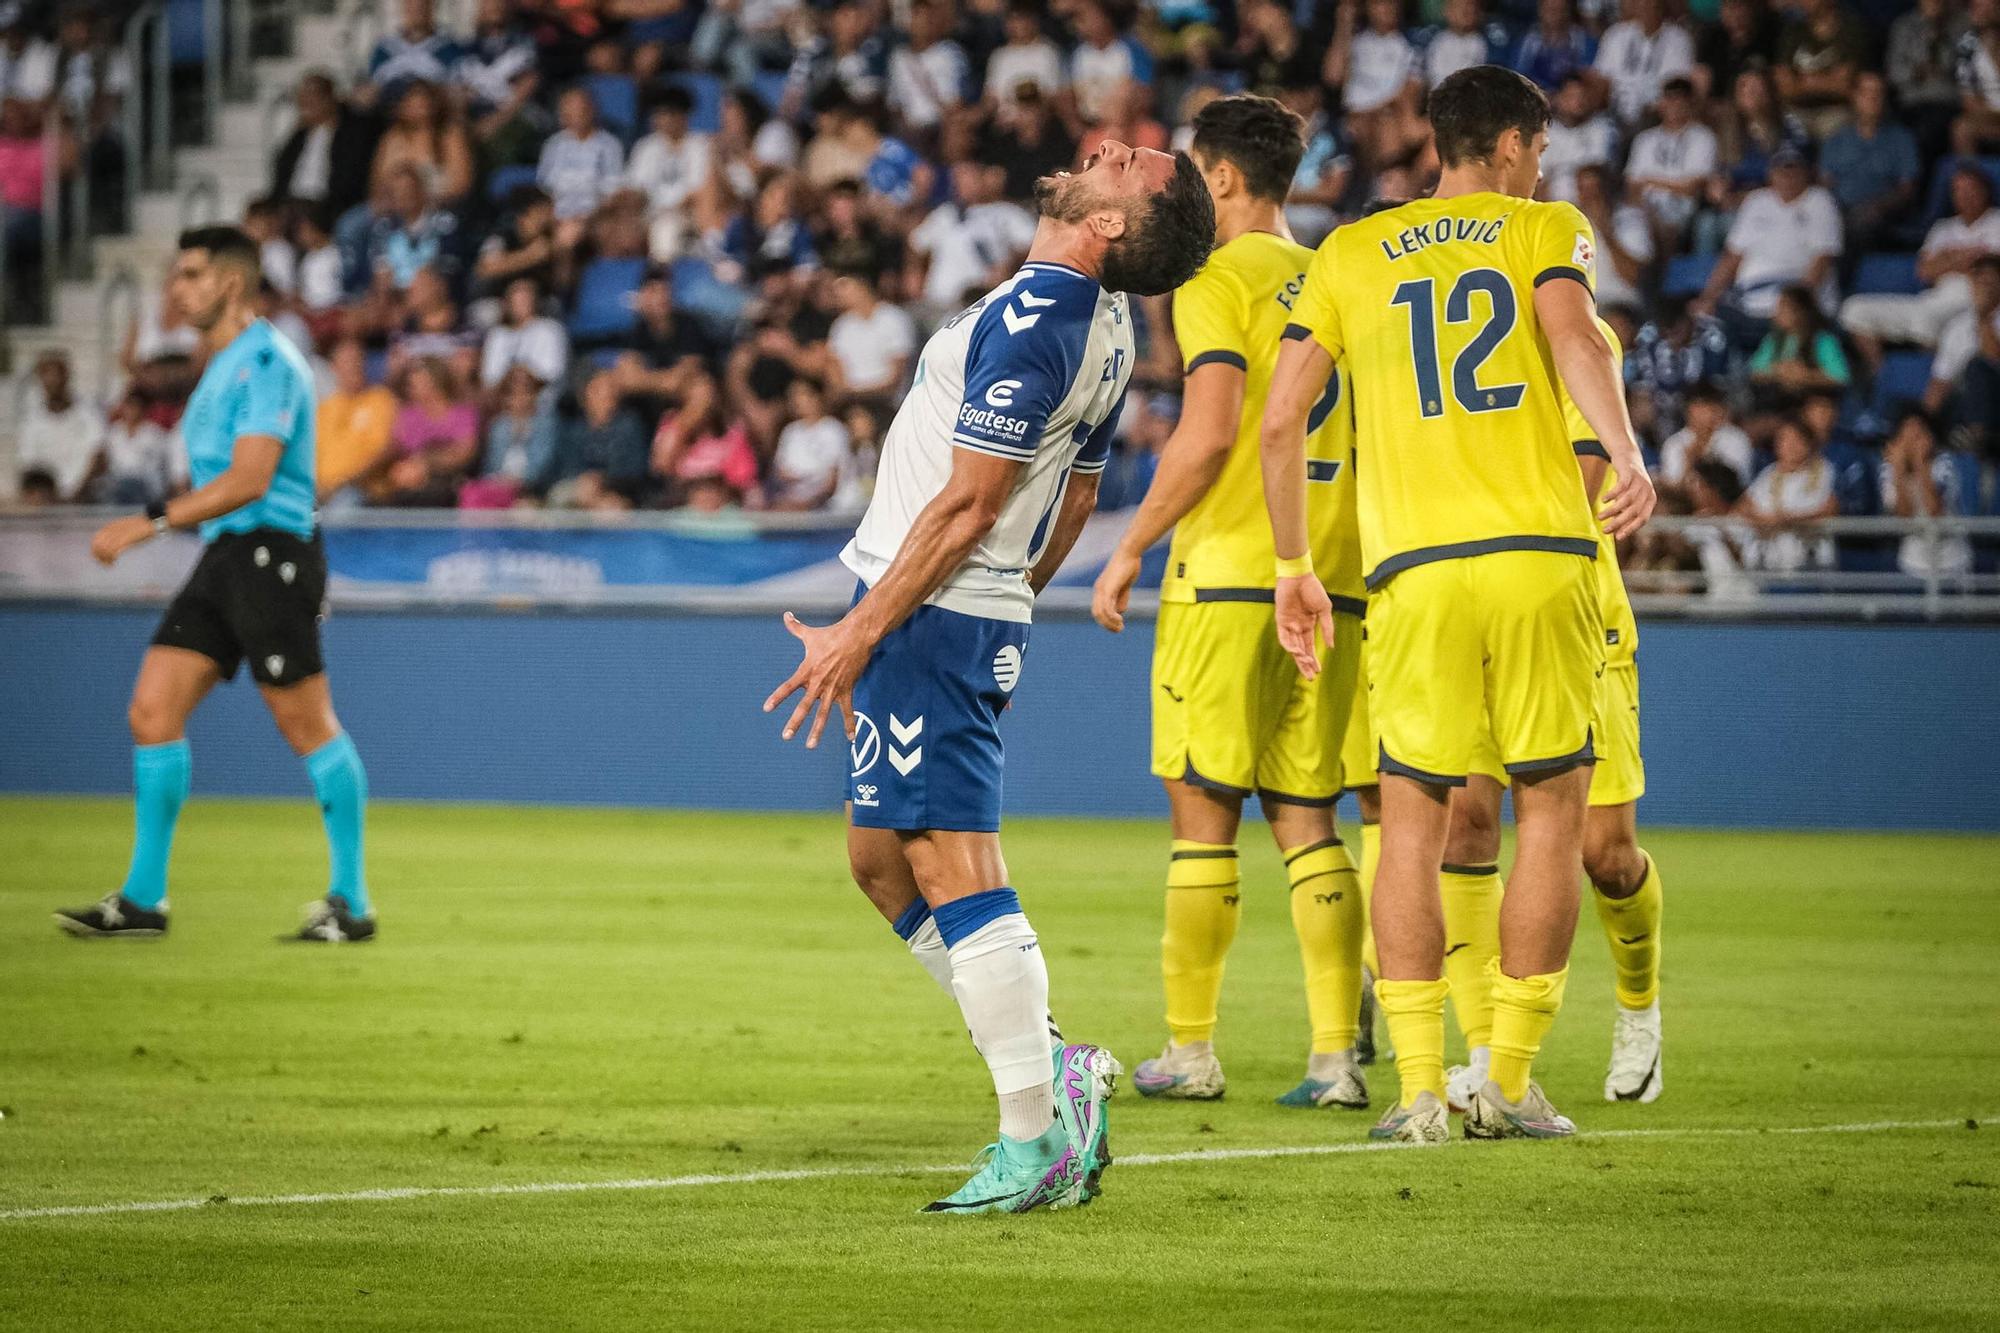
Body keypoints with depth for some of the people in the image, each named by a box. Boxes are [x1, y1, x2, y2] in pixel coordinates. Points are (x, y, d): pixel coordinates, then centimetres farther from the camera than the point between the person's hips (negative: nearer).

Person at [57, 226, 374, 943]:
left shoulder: (267, 362, -13)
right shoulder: (221, 366, 17)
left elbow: (248, 480, -22)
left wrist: (149, 523, -23)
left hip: (270, 552, -9)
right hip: (223, 559, 9)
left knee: (308, 725, -4)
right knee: (153, 710, 1)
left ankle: (352, 903, 3)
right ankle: (143, 898, 4)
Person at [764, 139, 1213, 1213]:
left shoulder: (1030, 325, -19)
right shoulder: (1101, 328, 12)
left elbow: (967, 505, -19)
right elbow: (1075, 498, 20)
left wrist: (859, 634, -14)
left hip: (931, 613, -10)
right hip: (986, 618, 10)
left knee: (955, 875, -9)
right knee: (880, 860, 16)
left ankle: (1035, 1144, -8)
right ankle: (1048, 1071, 15)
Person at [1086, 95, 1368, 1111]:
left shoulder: (1217, 281, -6)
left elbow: (1209, 434, -17)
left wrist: (1127, 551, -9)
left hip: (1229, 579, -6)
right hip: (1333, 586, 6)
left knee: (1202, 815, 1)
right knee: (1307, 820, 7)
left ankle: (1191, 1052, 4)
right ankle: (1336, 1054, -2)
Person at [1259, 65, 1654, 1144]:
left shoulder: (1350, 254, 15)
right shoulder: (1544, 229, 9)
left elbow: (1282, 421, 10)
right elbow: (1572, 333, -12)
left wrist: (1294, 566, 19)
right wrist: (1626, 453, -27)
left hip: (1415, 569, 1)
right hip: (1542, 554, -1)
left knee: (1412, 822, 7)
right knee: (1551, 809, 8)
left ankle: (1419, 1090, -2)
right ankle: (1511, 1084, 3)